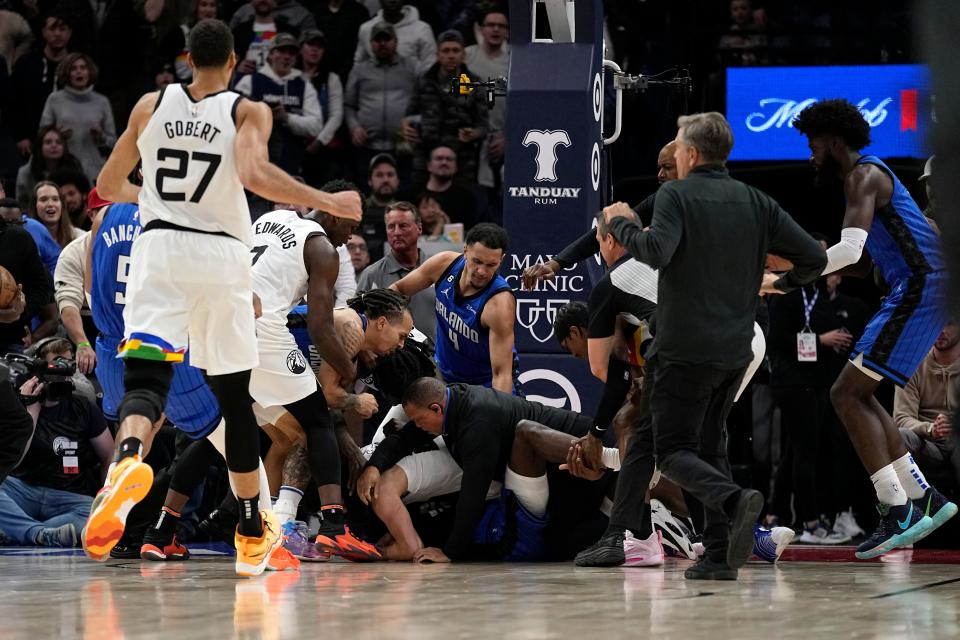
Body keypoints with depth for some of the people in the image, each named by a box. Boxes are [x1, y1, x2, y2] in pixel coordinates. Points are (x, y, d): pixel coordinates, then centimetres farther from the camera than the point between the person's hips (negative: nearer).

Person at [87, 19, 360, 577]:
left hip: (159, 247, 1)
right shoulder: (248, 112, 0)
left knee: (145, 379, -12)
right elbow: (253, 174, -20)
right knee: (235, 398, 14)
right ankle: (253, 535, 23)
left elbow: (108, 186, 15)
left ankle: (129, 460, -49)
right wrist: (327, 202, -10)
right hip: (221, 257, -1)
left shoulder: (152, 105, 8)